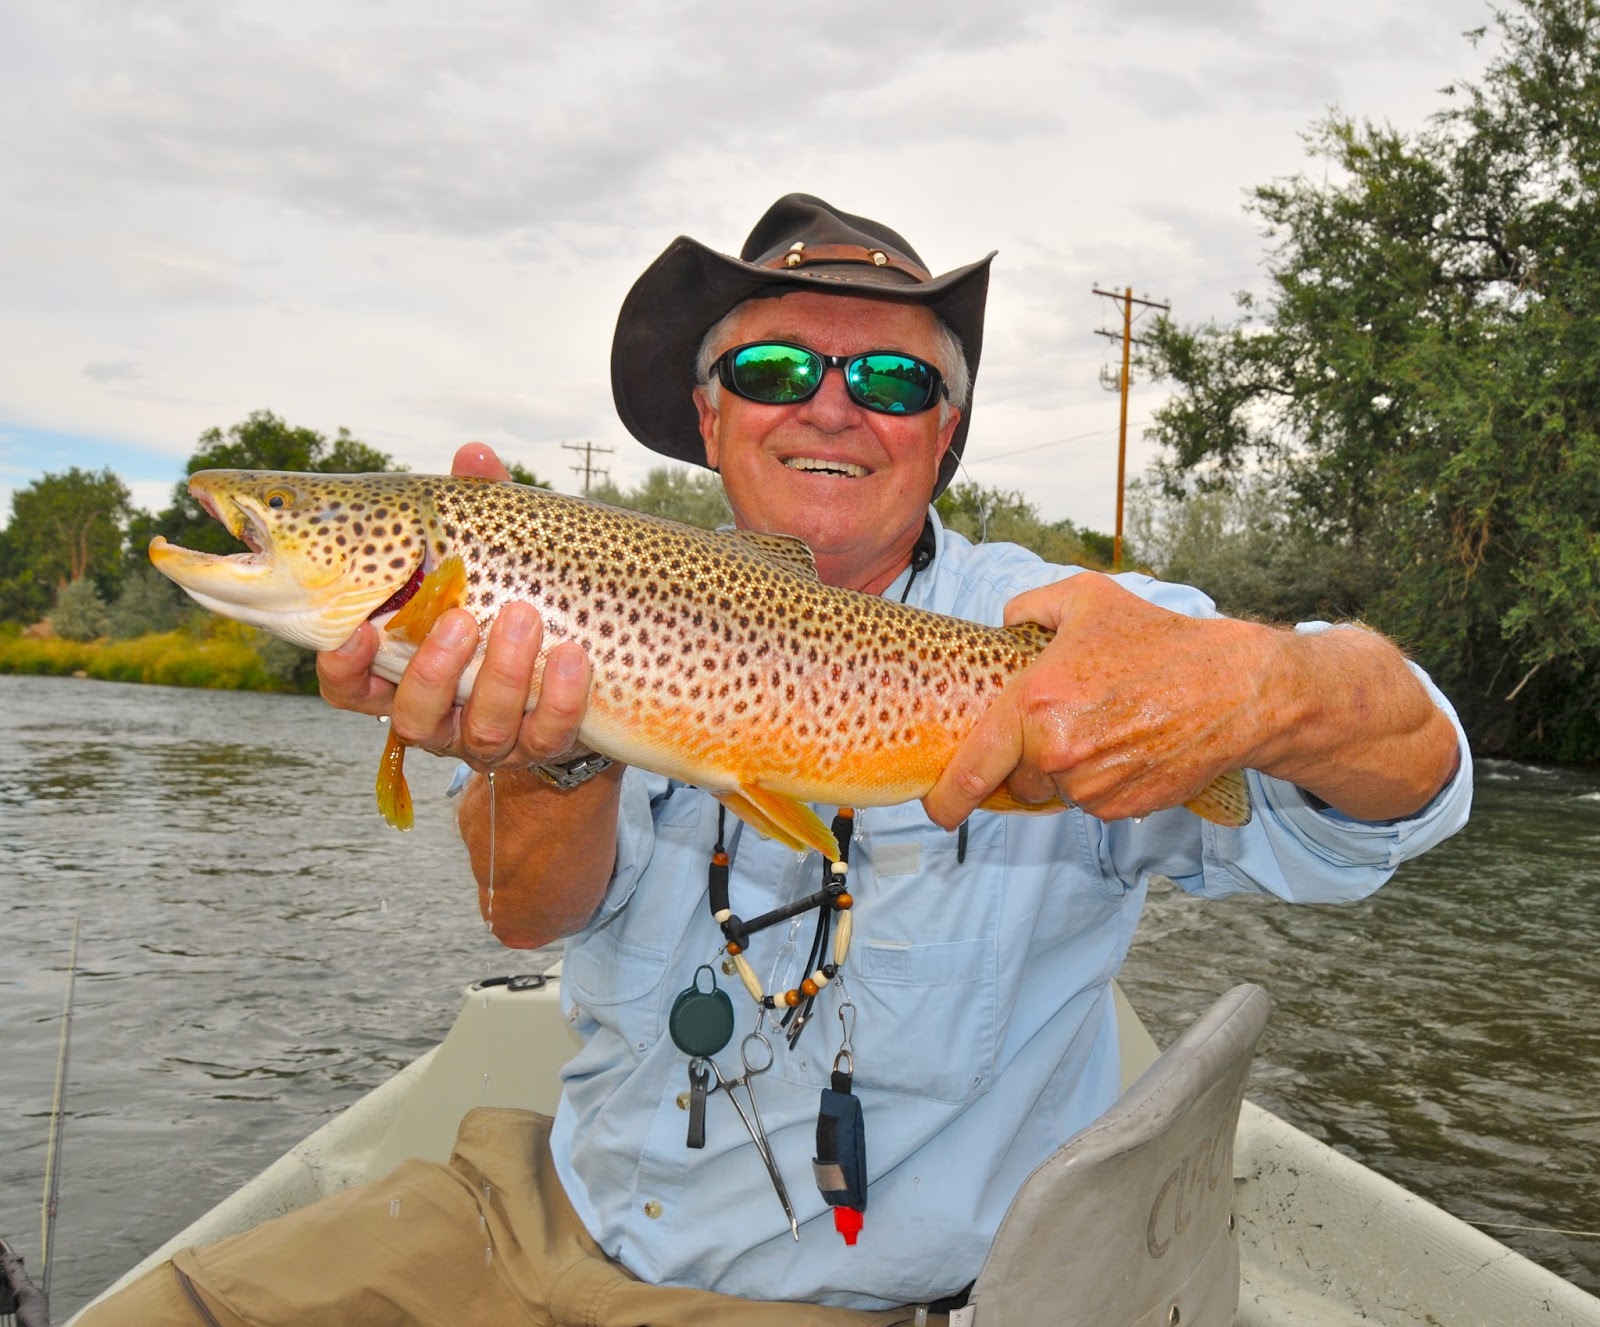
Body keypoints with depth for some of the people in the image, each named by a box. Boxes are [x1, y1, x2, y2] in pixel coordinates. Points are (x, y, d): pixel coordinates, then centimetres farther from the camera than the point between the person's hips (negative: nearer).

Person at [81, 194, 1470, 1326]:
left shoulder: (1051, 638, -12)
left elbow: (1414, 769, -21)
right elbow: (539, 911, -15)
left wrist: (1252, 684, -45)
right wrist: (551, 751, -39)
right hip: (556, 1203, 4)